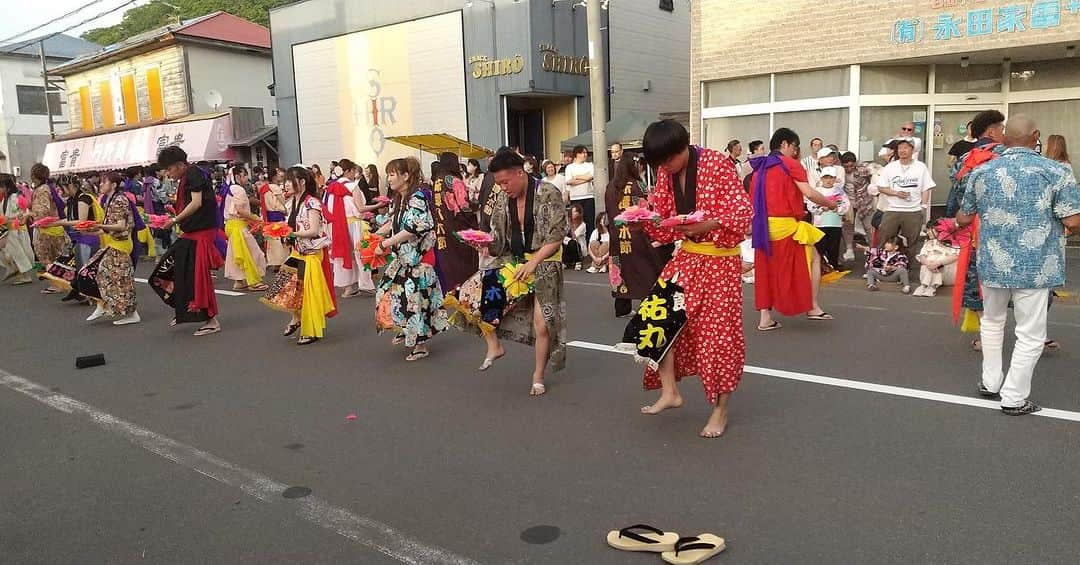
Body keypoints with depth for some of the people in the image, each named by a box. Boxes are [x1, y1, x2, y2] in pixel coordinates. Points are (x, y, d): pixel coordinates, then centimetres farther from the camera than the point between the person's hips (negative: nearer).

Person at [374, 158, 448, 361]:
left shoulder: (417, 198, -18)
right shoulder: (399, 199, 10)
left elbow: (412, 230, -26)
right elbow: (392, 224, 20)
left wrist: (385, 244, -21)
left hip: (418, 258, -10)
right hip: (403, 257, 10)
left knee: (415, 298, -3)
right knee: (388, 291, 16)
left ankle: (421, 345, 10)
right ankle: (406, 330, 34)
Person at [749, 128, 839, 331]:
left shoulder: (760, 167, 14)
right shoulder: (790, 164, -5)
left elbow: (753, 199, 14)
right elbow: (809, 193, -13)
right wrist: (829, 203, 4)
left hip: (763, 226, 6)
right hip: (785, 225, -6)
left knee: (767, 268, 12)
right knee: (814, 257, 12)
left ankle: (765, 318, 9)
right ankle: (812, 308, 11)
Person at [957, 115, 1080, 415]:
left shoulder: (981, 172, 1)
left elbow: (964, 217, 11)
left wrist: (953, 223, 33)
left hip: (994, 263, 4)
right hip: (1035, 266, -3)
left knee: (992, 321, 23)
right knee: (1030, 334, 7)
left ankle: (991, 383, 30)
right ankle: (1014, 398, 12)